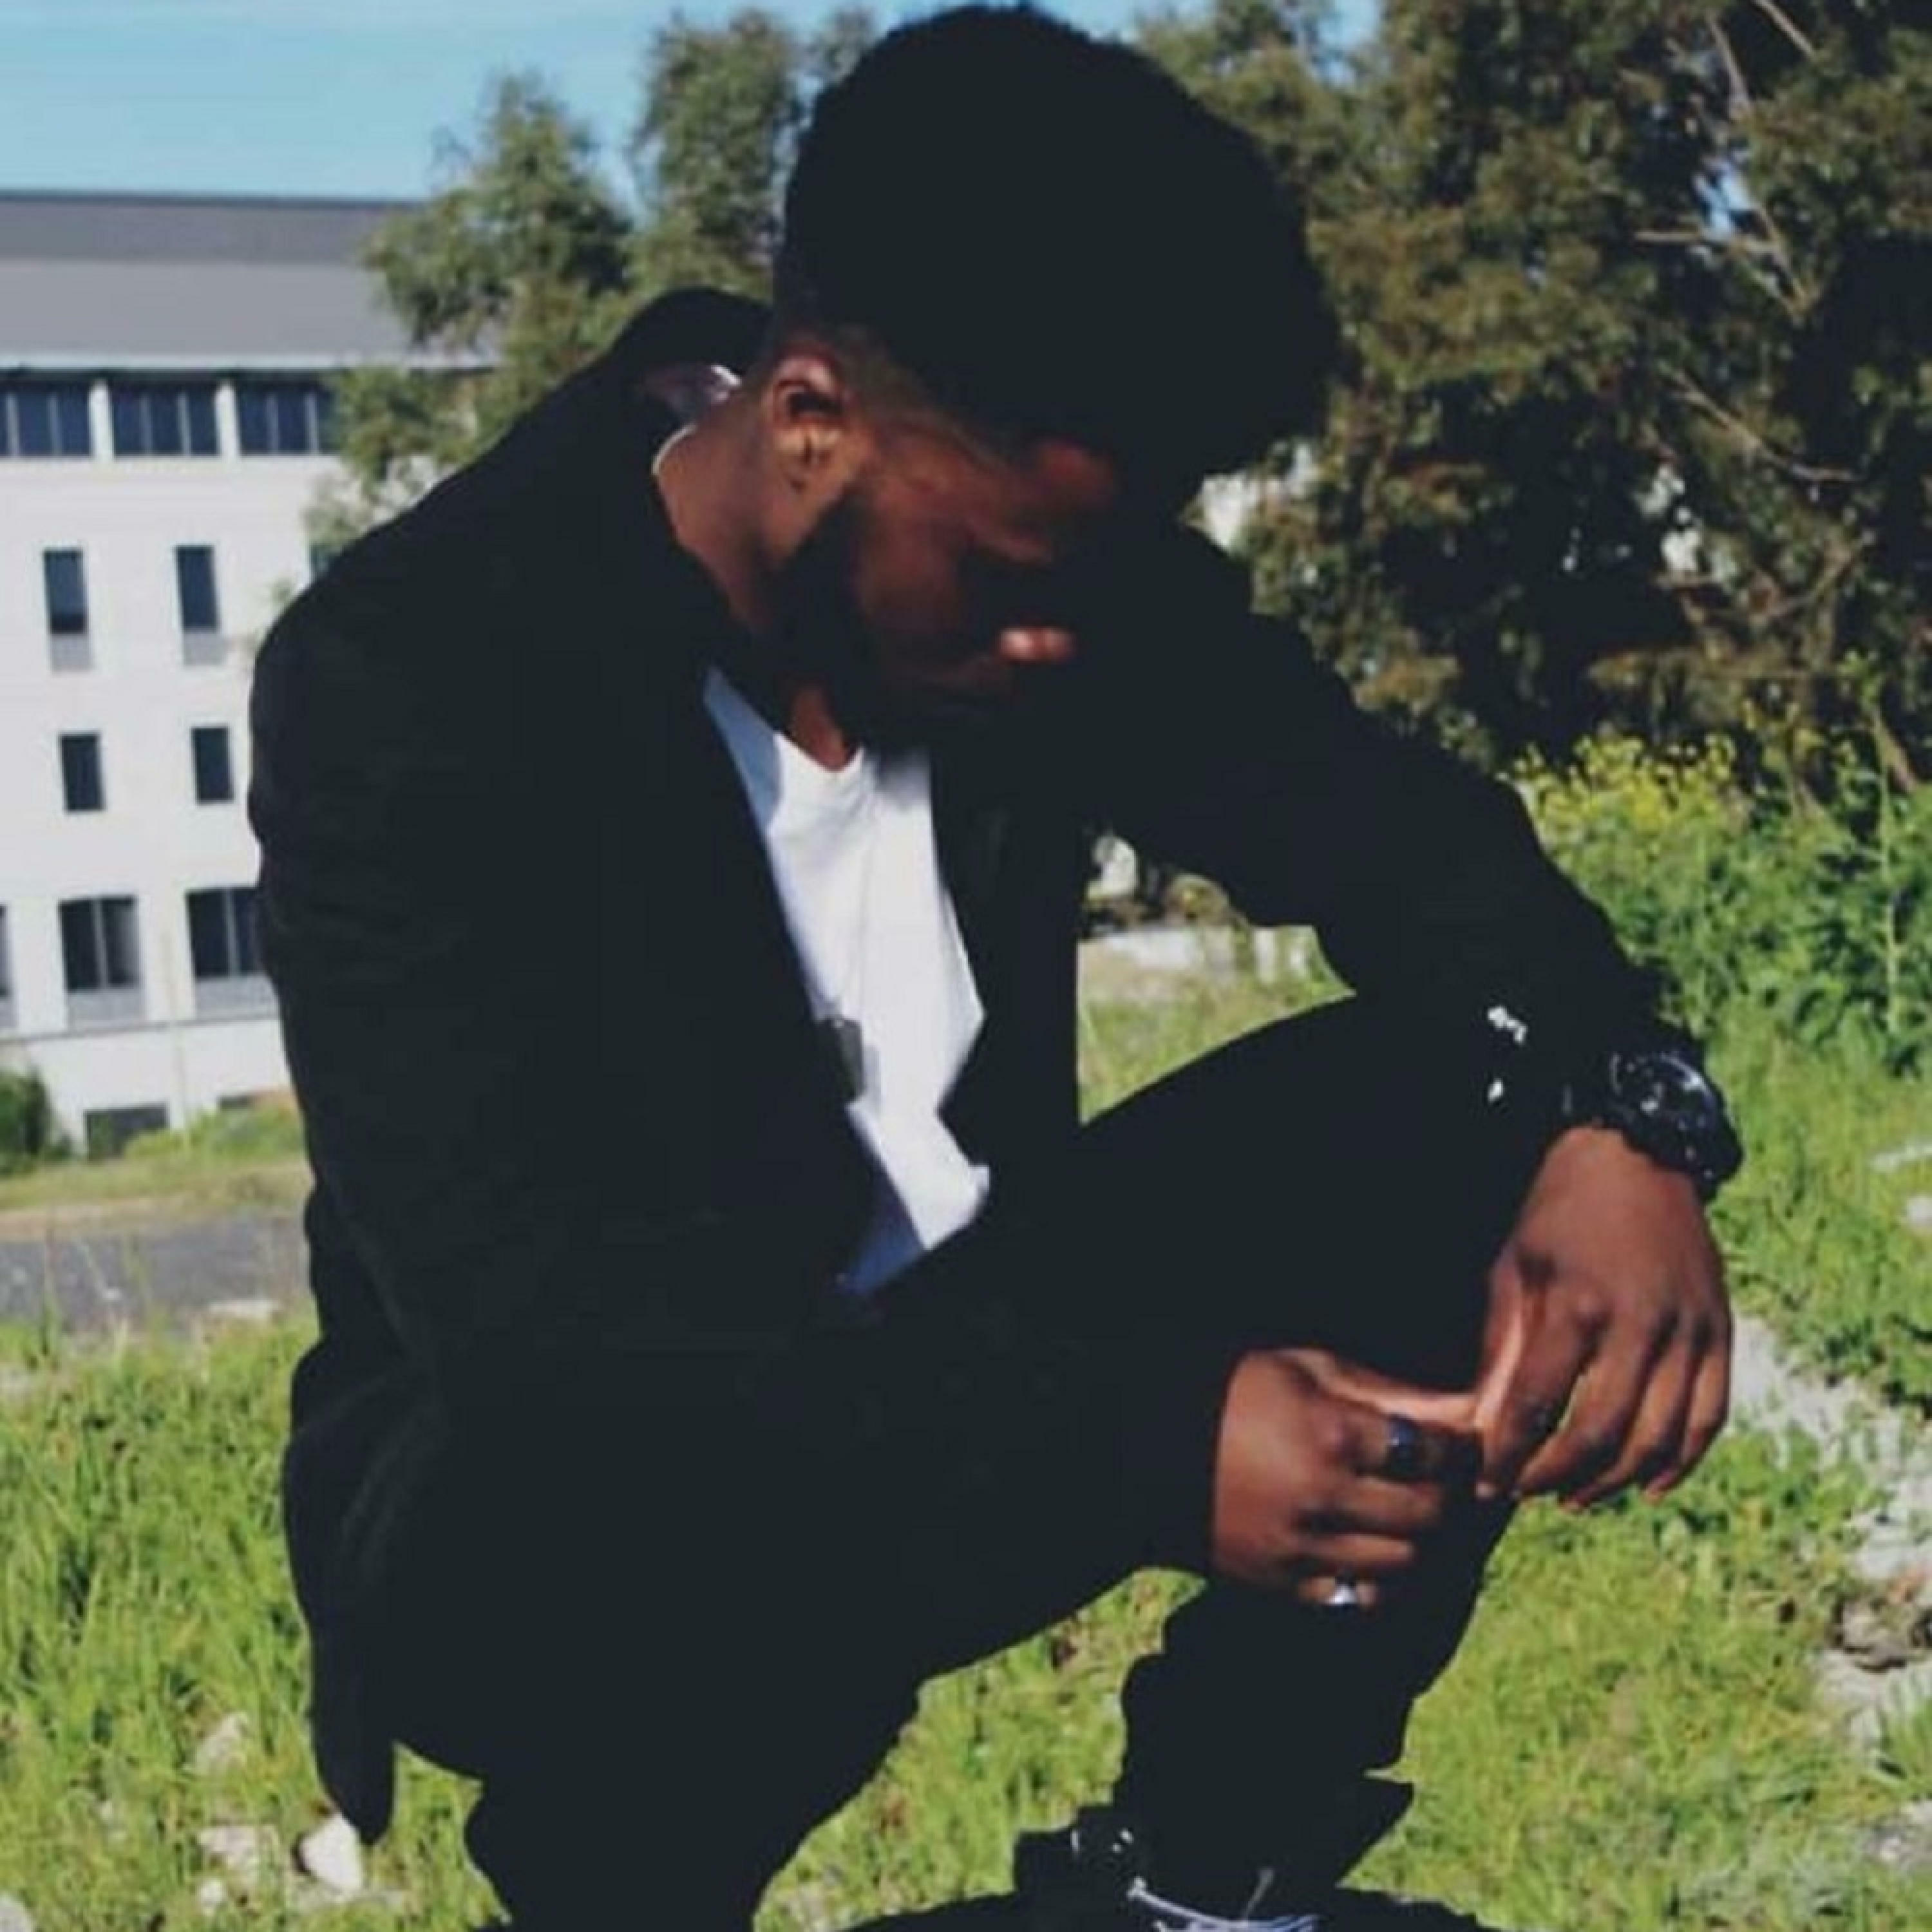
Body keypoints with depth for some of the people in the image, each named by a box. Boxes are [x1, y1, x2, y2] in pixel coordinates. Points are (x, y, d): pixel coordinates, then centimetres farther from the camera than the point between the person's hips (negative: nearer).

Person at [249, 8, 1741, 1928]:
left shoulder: (1038, 541, -6)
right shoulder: (410, 678, -24)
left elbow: (1386, 818, -2)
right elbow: (531, 1297, -32)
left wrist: (1616, 1110, -25)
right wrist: (1140, 1444, -40)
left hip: (954, 1367, 6)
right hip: (564, 1475, -6)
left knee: (1467, 1115, -15)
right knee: (721, 1555, -41)